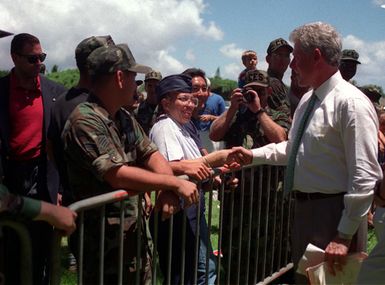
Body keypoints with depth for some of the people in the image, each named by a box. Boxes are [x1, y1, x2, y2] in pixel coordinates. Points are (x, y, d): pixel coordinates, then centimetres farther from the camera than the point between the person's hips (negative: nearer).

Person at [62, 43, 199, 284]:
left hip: (136, 229, 8)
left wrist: (168, 189, -17)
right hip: (105, 240, -8)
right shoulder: (85, 120, -20)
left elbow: (151, 154, 4)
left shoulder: (124, 118, 10)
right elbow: (117, 175, -27)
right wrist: (175, 183, -21)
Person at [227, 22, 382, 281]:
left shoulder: (351, 103, -18)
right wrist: (253, 155, 10)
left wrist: (345, 236, -21)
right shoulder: (309, 99, 10)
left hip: (333, 212, -9)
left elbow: (365, 176, -21)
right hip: (303, 208, 9)